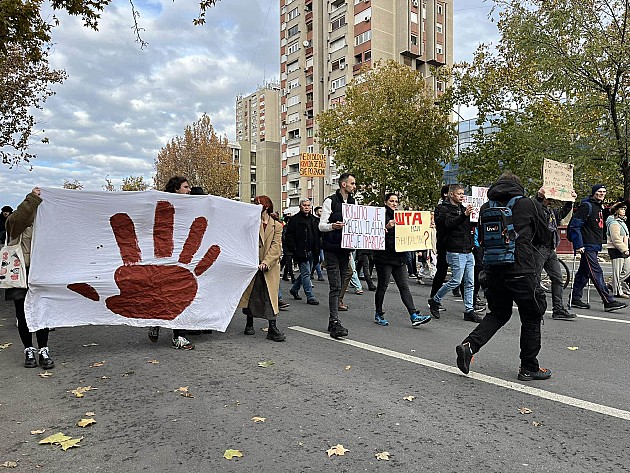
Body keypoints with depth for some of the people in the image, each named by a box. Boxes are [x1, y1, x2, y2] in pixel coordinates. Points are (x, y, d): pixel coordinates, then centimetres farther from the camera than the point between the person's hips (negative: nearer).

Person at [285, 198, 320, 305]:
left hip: (311, 252, 7)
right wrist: (294, 250, -15)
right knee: (306, 273, -5)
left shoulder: (314, 220, 13)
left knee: (305, 273, 16)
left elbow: (317, 235, 19)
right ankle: (310, 297, 1)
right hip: (301, 252, -7)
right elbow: (288, 236, -9)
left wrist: (316, 250, 9)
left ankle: (294, 289, 34)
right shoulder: (295, 220, -7)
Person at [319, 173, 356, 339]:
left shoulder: (353, 202, 15)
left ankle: (333, 323, 16)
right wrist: (333, 226, -29)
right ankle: (334, 322, -9)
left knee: (338, 286, 9)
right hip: (332, 249, -6)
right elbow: (321, 225, -9)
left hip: (345, 249, 6)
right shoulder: (330, 201, -5)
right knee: (335, 286, -11)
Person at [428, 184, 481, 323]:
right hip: (456, 252, -8)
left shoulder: (463, 208, 18)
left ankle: (469, 311, 15)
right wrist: (465, 215, -34)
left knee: (470, 282, 7)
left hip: (468, 251, 8)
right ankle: (435, 301, 12)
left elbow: (472, 224, 24)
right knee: (456, 280, -6)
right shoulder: (445, 209, -5)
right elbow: (449, 223, -23)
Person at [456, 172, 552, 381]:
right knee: (531, 317, 12)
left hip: (493, 270, 4)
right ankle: (529, 368, 21)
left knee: (498, 313, 20)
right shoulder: (530, 205, -3)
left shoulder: (486, 207, 6)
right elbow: (545, 236, 8)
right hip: (522, 270, -4)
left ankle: (469, 345, 3)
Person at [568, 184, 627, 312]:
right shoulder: (586, 206, -11)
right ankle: (608, 302, -10)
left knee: (583, 273, 11)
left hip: (594, 247, 10)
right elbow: (574, 226, -17)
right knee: (597, 273, -10)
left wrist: (599, 244, 22)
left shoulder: (599, 207, 18)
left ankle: (575, 299, 17)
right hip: (587, 246, -10)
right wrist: (578, 245, -20)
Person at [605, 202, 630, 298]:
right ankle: (617, 292, 5)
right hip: (616, 250, -10)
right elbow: (616, 239, -21)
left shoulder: (622, 221, 18)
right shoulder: (614, 223, -14)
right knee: (617, 272, -3)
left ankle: (614, 284, 23)